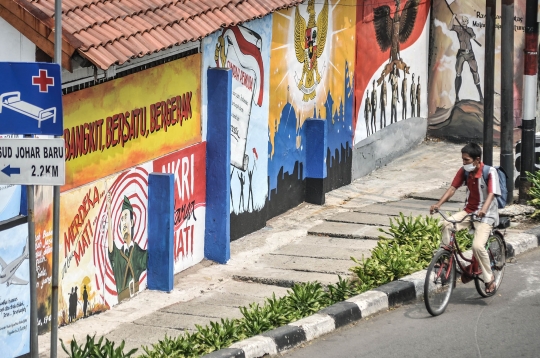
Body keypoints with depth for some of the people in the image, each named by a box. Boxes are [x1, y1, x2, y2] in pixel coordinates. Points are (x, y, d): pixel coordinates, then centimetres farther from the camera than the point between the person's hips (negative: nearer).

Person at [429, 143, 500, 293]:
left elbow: (491, 194, -27)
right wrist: (438, 204, -19)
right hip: (468, 210, 5)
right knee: (446, 225, -23)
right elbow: (452, 188, -4)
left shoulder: (490, 172, -17)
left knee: (477, 246, -23)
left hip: (486, 214, -5)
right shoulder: (464, 171, -2)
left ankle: (489, 278, -3)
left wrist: (483, 209, -46)